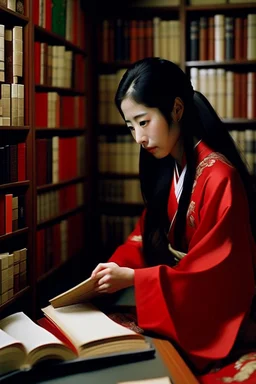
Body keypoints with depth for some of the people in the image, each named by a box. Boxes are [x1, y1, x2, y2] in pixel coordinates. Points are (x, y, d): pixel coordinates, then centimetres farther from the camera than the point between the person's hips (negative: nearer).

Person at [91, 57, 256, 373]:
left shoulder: (218, 177, -22)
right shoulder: (166, 167, 4)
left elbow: (218, 271, -22)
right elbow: (149, 232, 9)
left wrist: (132, 278, -25)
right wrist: (117, 266, -10)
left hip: (210, 316, -7)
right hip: (171, 306, 7)